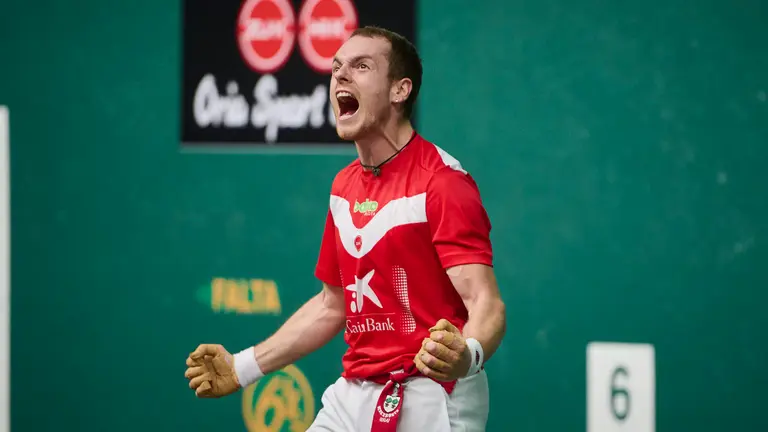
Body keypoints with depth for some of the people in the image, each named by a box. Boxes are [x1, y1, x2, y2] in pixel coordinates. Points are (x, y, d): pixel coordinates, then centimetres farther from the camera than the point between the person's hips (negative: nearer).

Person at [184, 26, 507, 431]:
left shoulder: (442, 181, -12)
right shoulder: (344, 185, 12)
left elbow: (486, 303, -21)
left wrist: (466, 355, -42)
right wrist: (244, 367, 19)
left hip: (428, 399, -7)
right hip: (352, 396, 7)